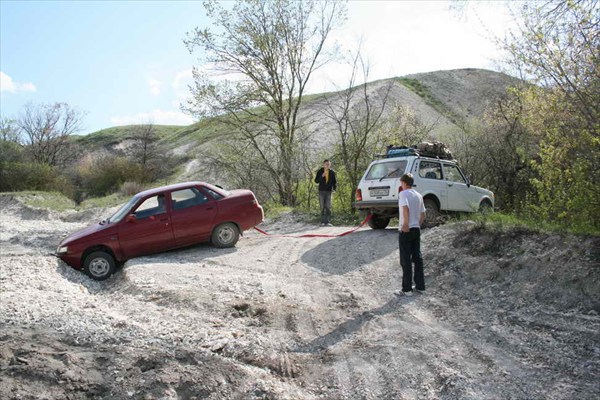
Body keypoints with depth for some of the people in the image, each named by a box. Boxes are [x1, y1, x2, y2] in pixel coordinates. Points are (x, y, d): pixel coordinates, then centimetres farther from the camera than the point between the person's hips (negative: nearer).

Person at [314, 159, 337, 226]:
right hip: (321, 191, 0)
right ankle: (322, 221, 6)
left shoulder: (332, 172, 5)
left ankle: (328, 221, -8)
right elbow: (316, 181, -2)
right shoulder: (320, 171, 2)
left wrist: (334, 188, -7)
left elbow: (334, 182, 11)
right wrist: (322, 176, -18)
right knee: (322, 207, 2)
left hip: (329, 191, 0)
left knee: (328, 207, -7)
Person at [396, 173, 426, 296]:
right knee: (417, 257, 13)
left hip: (406, 230, -7)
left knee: (406, 260, -2)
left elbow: (405, 208, -27)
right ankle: (420, 286, 18)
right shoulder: (419, 195, 12)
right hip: (416, 229, 7)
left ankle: (407, 289, 1)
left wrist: (406, 224, -22)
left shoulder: (403, 194, -10)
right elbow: (423, 215, 14)